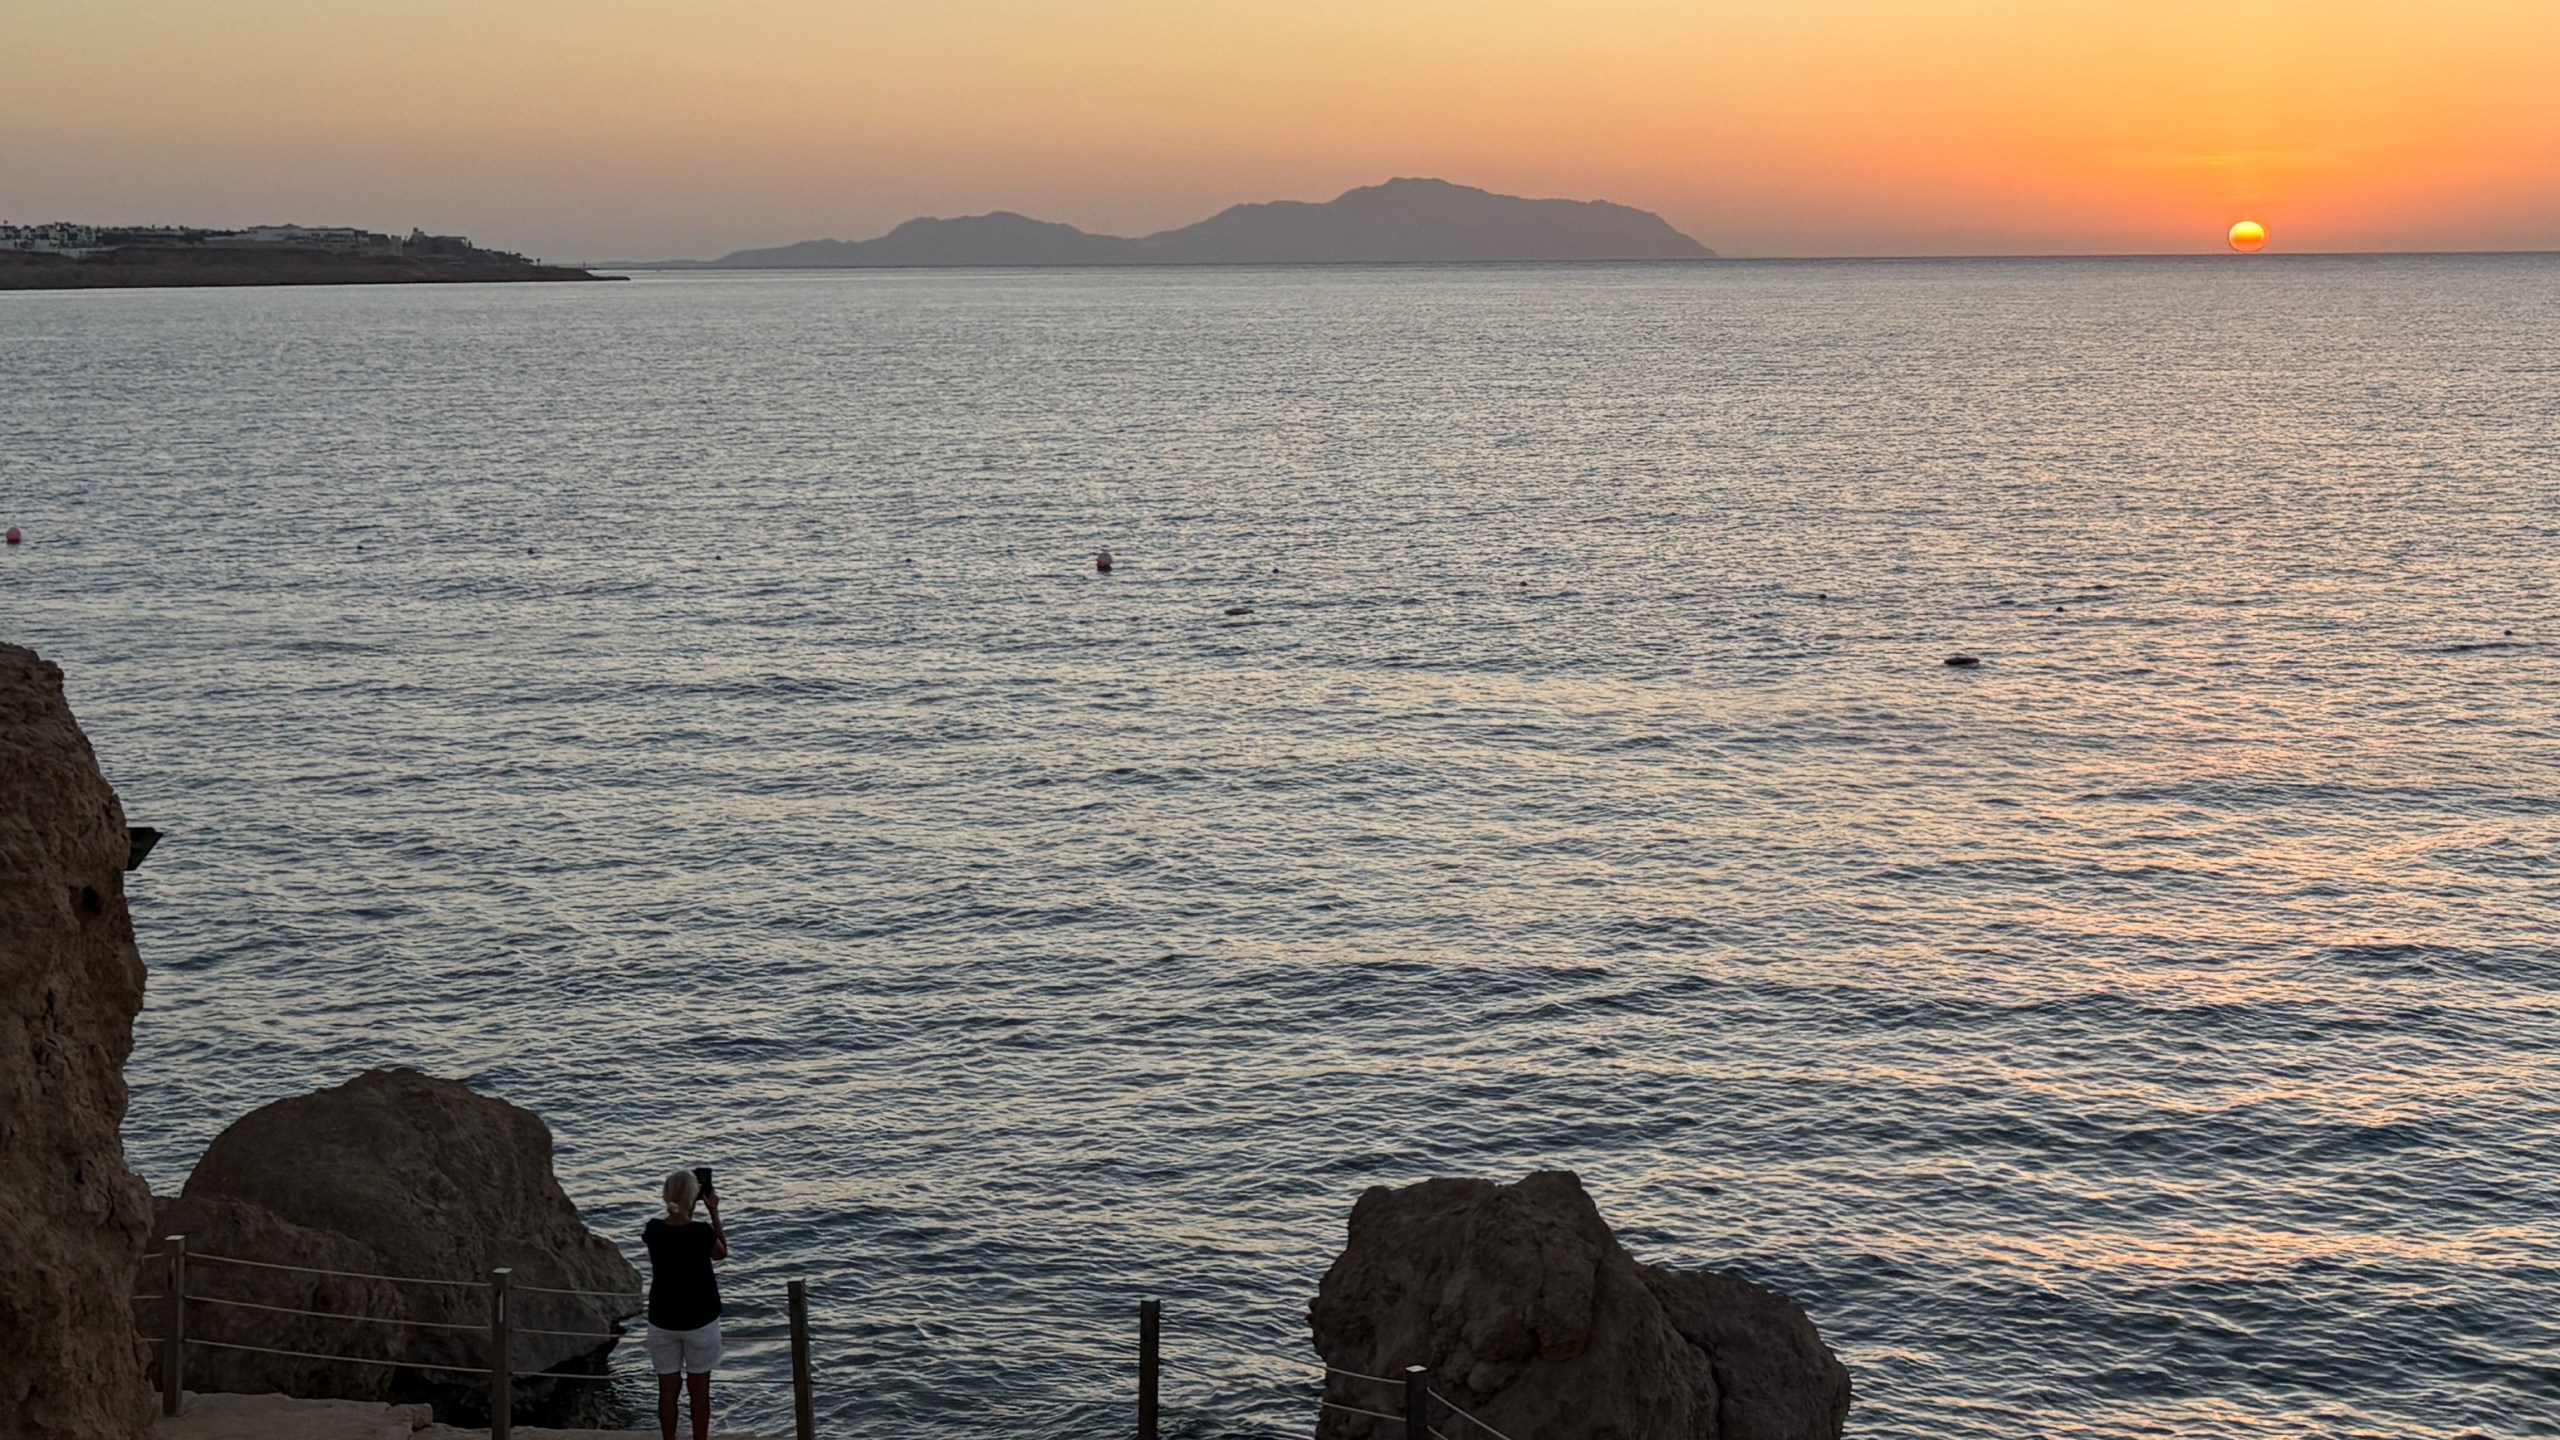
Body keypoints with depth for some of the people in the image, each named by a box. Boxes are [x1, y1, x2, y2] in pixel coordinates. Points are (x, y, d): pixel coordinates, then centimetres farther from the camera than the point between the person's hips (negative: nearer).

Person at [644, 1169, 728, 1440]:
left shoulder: (654, 1230, -9)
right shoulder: (701, 1232, -17)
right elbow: (722, 1253, 4)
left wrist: (676, 1205, 14)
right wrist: (714, 1213, 4)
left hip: (662, 1320, 2)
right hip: (700, 1320, -2)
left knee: (668, 1389, 10)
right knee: (699, 1389, 10)